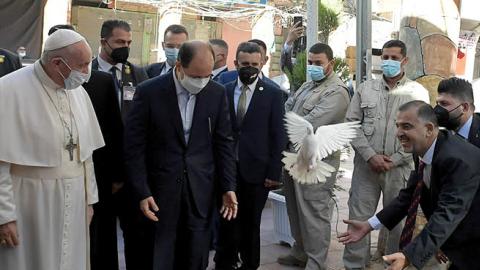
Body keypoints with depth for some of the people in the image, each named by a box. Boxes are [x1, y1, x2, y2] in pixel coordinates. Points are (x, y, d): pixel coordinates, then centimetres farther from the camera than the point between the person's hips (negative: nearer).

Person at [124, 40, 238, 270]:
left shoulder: (217, 93, 0)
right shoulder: (149, 92, -8)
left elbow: (224, 143, 6)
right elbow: (135, 146, -6)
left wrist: (228, 187, 2)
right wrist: (142, 192, -10)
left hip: (201, 189, 2)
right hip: (161, 188, -2)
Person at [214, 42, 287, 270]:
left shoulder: (273, 94, -1)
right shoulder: (224, 91, 5)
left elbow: (278, 136, -2)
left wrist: (274, 172, -7)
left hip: (256, 170, -1)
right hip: (227, 168, 2)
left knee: (251, 223, 10)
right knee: (227, 221, 7)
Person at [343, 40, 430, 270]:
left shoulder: (418, 93, 2)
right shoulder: (365, 89, 6)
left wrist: (394, 160, -9)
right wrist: (370, 155, -9)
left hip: (400, 168, -1)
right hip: (366, 165, 1)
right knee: (358, 218, 4)